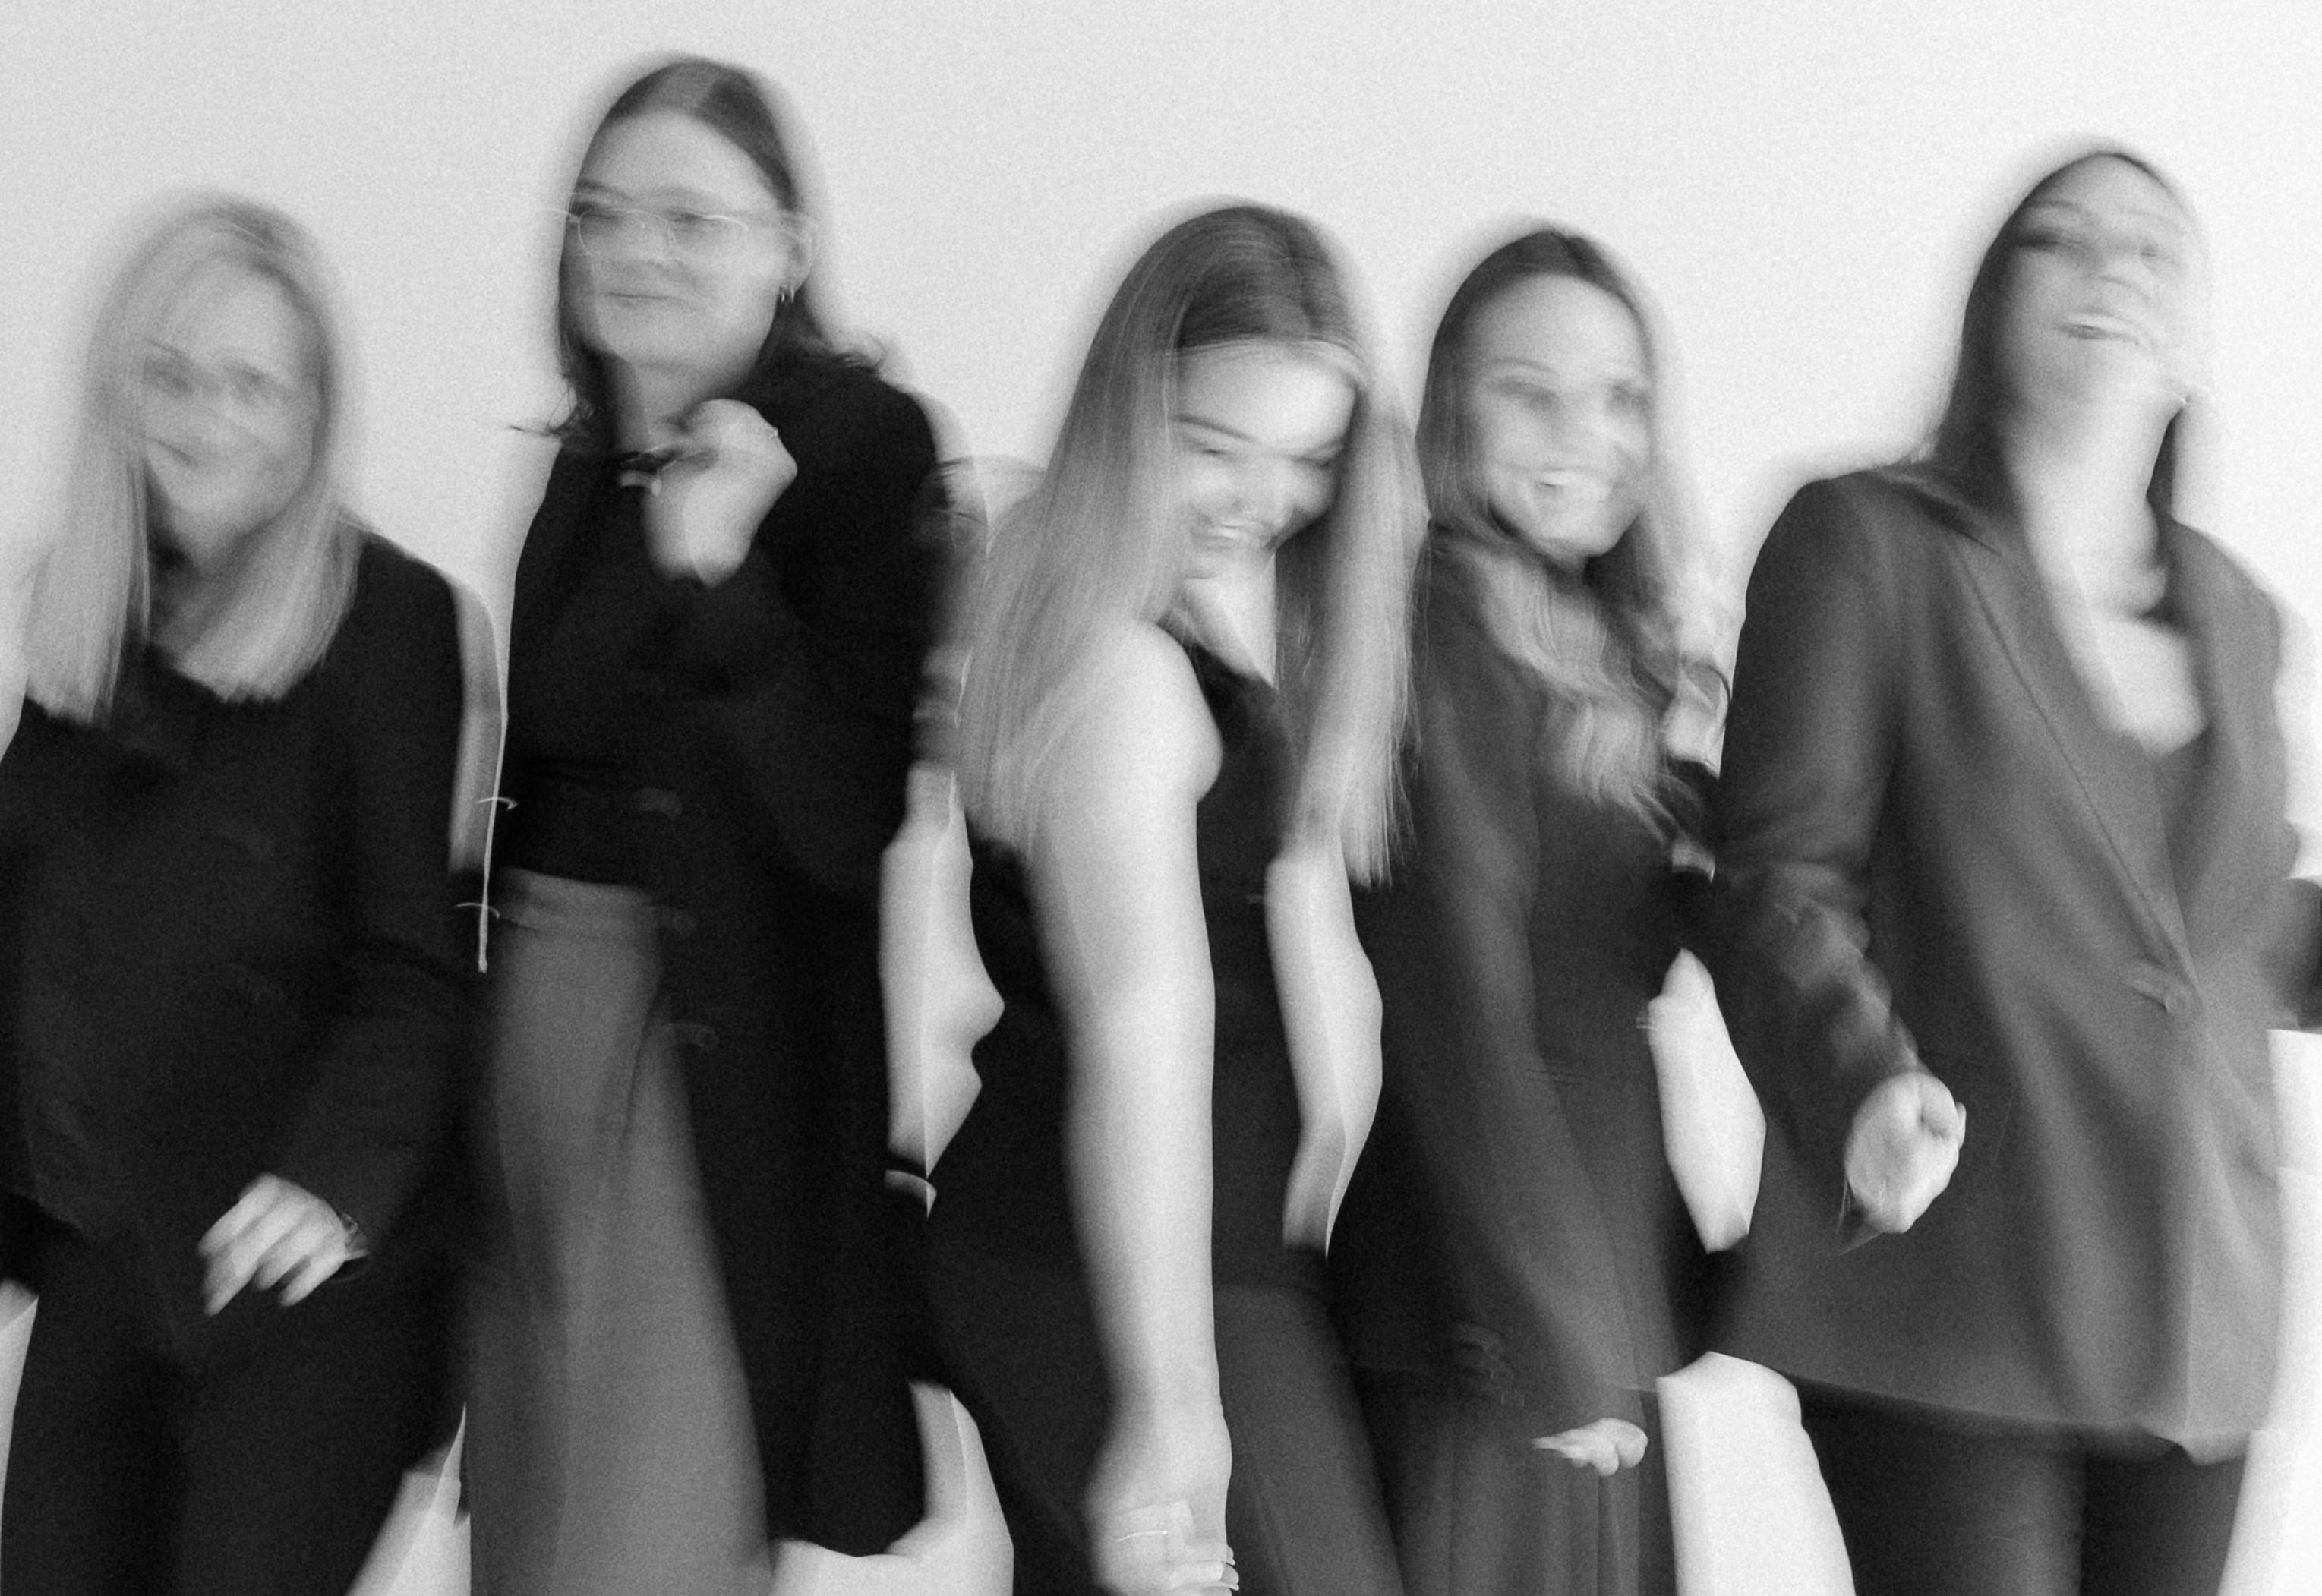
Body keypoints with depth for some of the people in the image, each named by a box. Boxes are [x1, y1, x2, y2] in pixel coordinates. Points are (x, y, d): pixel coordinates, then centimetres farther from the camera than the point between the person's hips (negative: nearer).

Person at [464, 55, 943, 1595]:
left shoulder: (860, 446, -10)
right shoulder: (583, 461, 9)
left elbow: (852, 825, -19)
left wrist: (717, 569, -26)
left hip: (722, 1047, -7)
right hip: (540, 1012, 7)